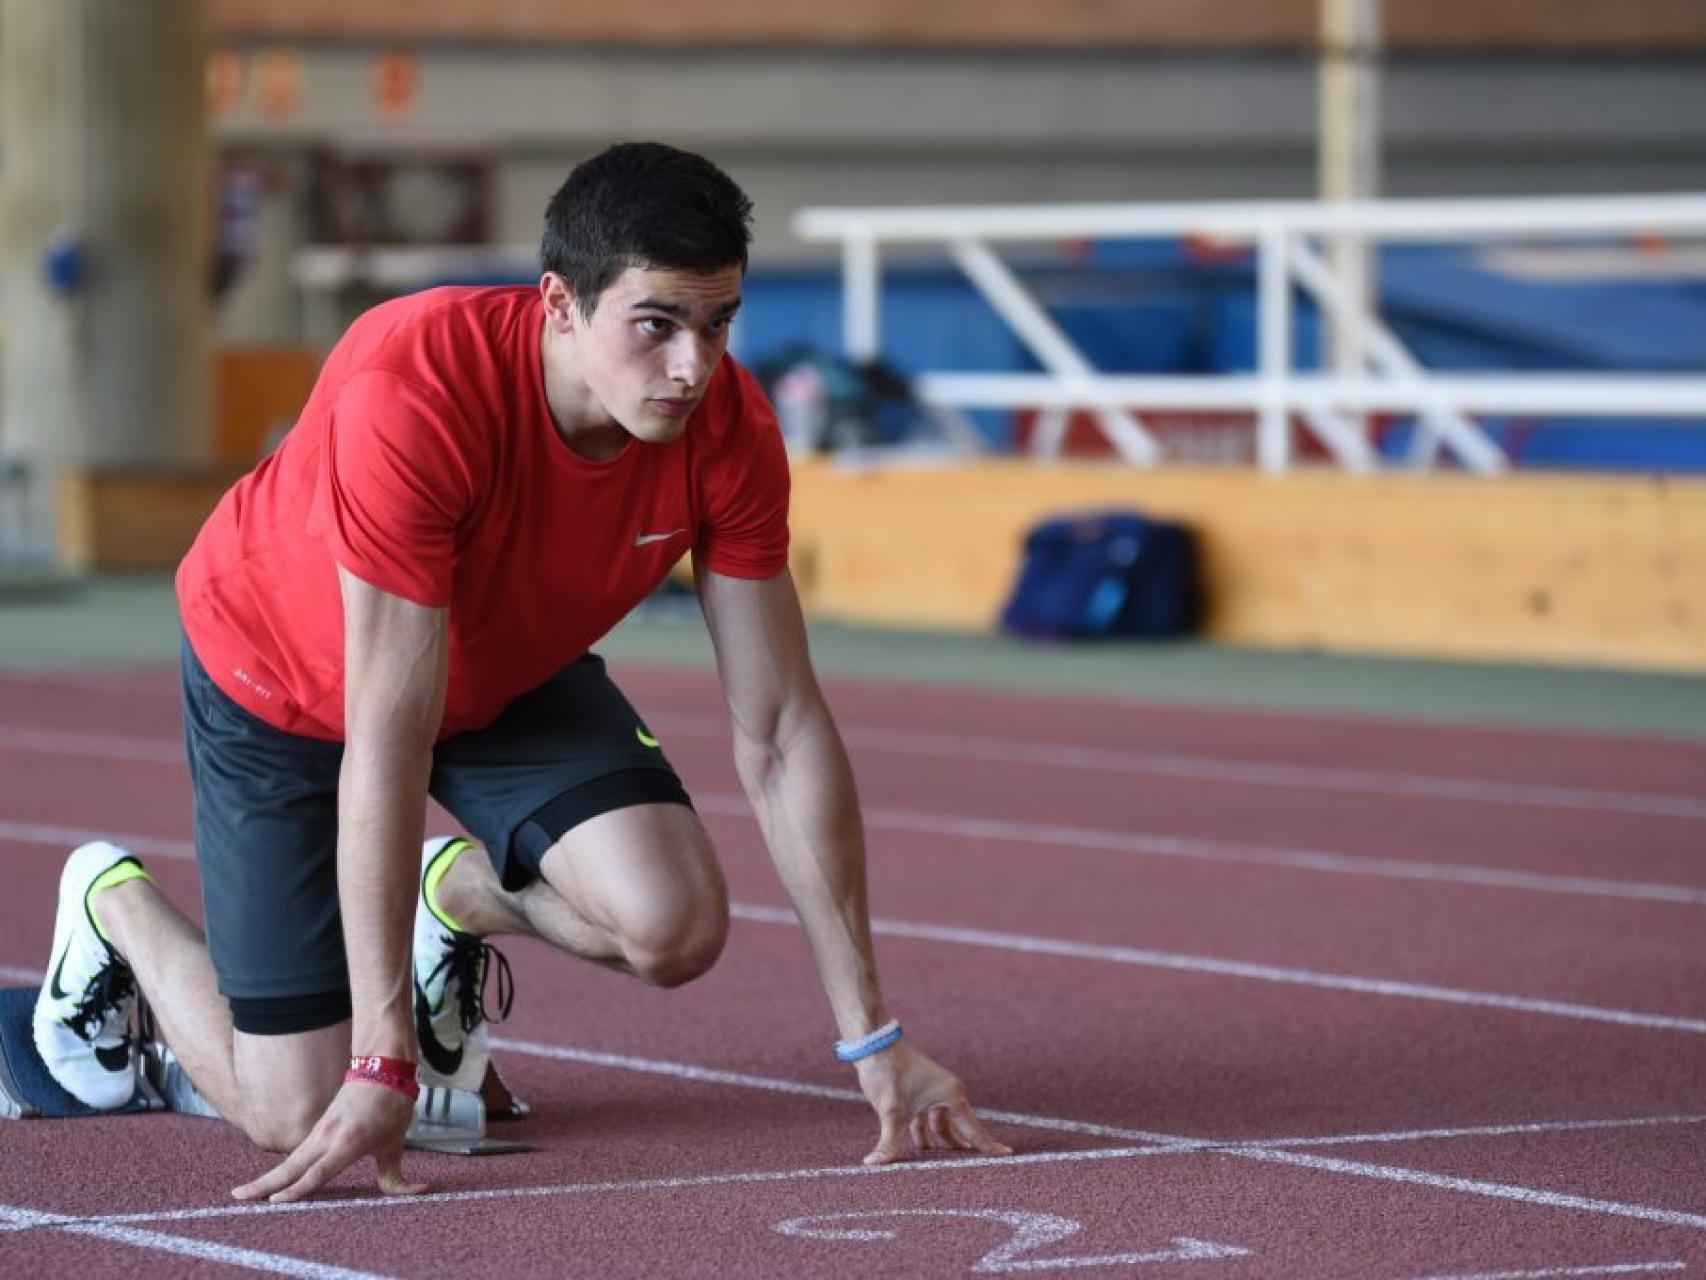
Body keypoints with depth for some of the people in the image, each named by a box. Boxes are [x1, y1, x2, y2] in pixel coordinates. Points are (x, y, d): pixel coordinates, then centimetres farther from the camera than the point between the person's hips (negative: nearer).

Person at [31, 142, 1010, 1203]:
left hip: (510, 670, 4)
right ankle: (115, 902, 26)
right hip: (280, 675, -4)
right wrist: (383, 1066, -38)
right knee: (295, 1109, -7)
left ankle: (464, 891, 14)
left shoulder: (729, 431, -25)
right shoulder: (412, 397, -41)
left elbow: (782, 730, -18)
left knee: (676, 926, -22)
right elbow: (387, 743, -39)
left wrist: (874, 1037, -19)